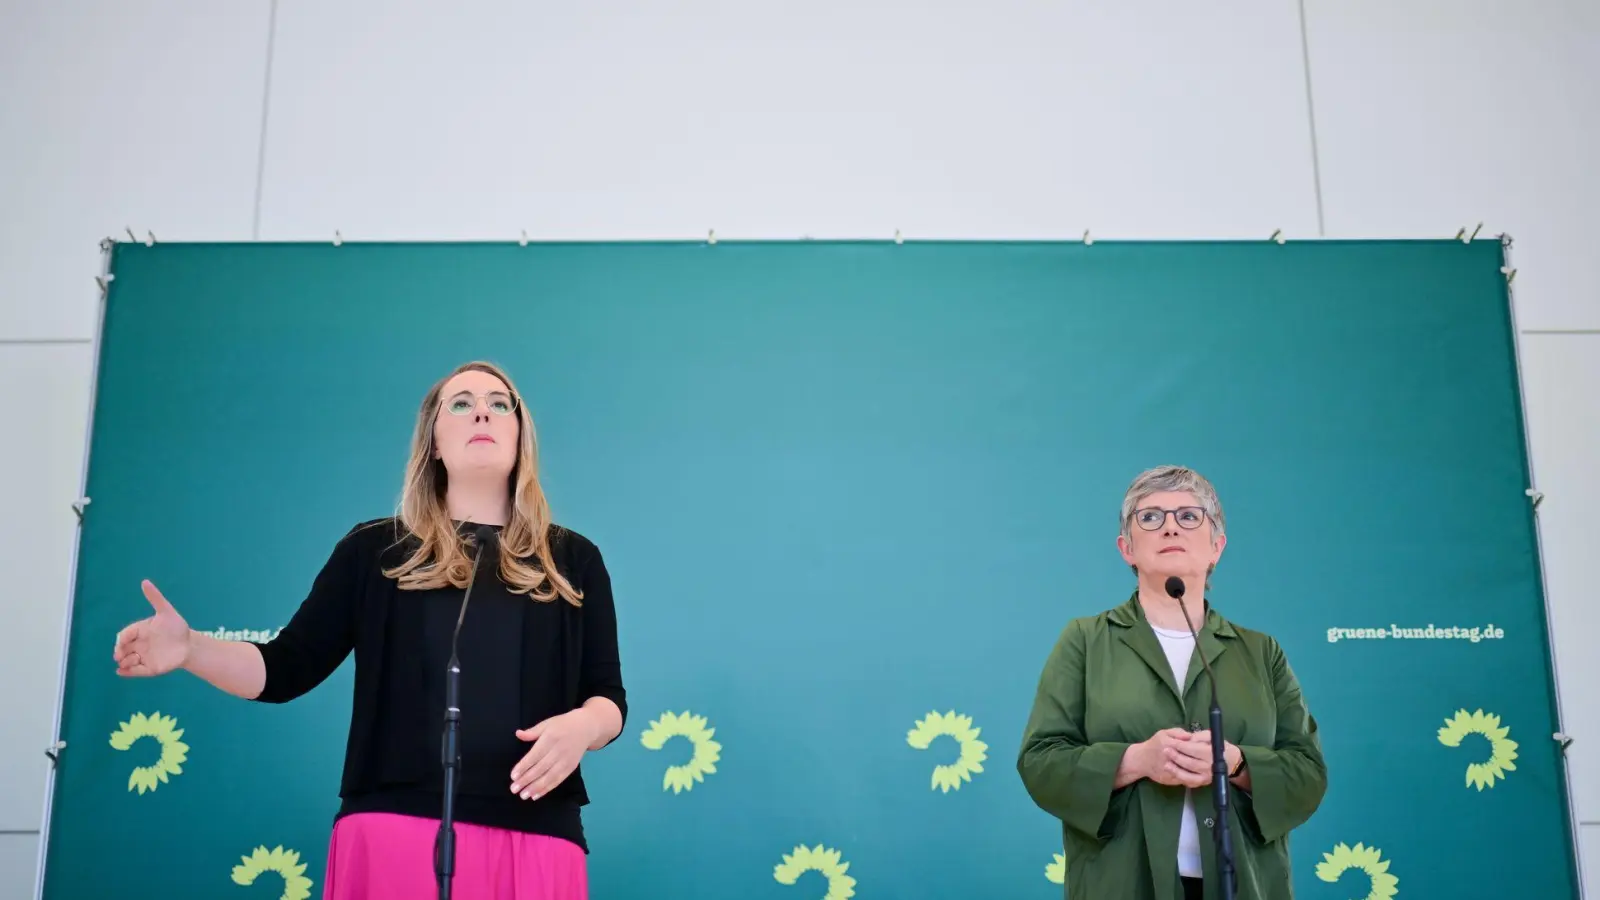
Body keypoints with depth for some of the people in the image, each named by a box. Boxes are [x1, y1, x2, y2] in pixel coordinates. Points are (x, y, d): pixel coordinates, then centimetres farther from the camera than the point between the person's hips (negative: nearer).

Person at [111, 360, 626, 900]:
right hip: (395, 829, -1)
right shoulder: (375, 550, 10)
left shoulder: (573, 560, 11)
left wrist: (581, 726, -13)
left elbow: (608, 697, 10)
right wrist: (190, 648, -9)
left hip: (534, 840, 1)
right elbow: (286, 669, 9)